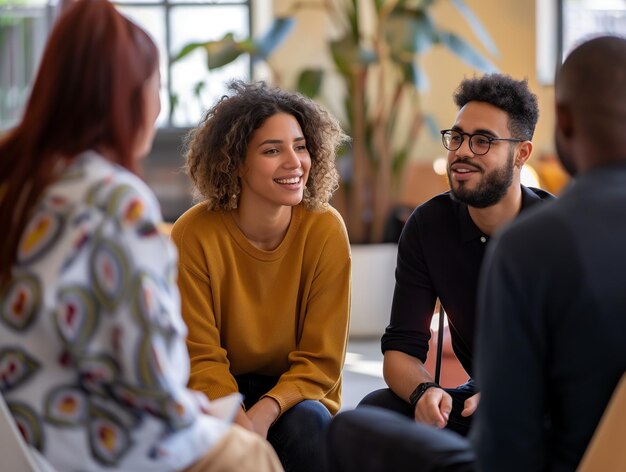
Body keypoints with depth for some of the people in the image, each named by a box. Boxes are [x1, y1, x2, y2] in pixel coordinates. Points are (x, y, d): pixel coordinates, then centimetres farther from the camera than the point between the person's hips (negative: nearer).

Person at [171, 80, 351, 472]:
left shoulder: (326, 230, -12)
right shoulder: (194, 235, -15)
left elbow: (321, 360, -10)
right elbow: (201, 357, -11)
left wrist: (264, 412, -28)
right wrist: (237, 421, -30)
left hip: (297, 393, 1)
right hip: (222, 392, -1)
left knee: (307, 422, -31)